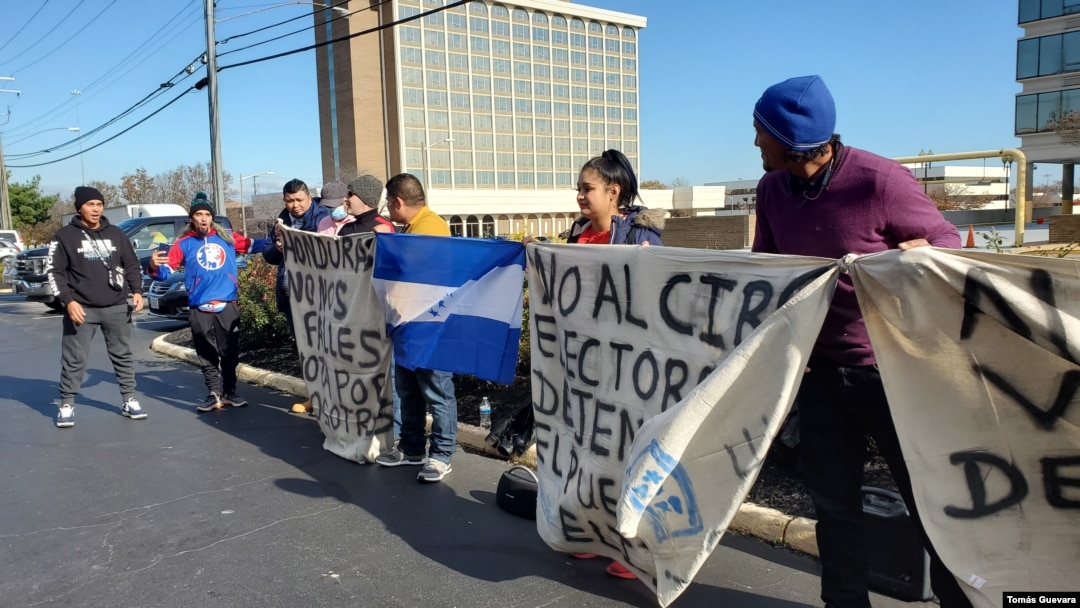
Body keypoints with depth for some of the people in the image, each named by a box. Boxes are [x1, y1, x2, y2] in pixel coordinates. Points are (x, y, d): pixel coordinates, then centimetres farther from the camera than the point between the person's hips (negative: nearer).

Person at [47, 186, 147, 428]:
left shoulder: (116, 234, 8)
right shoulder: (65, 236, -2)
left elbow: (132, 265, 13)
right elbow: (54, 271, -2)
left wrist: (136, 291, -1)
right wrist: (68, 300, -13)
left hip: (116, 307, 3)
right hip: (81, 308, -3)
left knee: (123, 354, 8)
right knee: (74, 359, 0)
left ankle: (129, 400, 17)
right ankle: (66, 405, 12)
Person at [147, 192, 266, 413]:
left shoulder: (226, 237, 9)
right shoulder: (184, 243, 4)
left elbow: (250, 245, 19)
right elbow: (167, 270, -2)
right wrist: (154, 267, -23)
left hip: (228, 305, 1)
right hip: (199, 309, -1)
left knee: (230, 352, 6)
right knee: (207, 355, 3)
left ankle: (230, 392, 18)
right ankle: (215, 394, 12)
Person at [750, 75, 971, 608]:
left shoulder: (880, 181, -19)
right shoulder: (772, 189, -1)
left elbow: (947, 241, -10)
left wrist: (923, 254, -30)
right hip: (821, 369, 5)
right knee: (833, 500, 15)